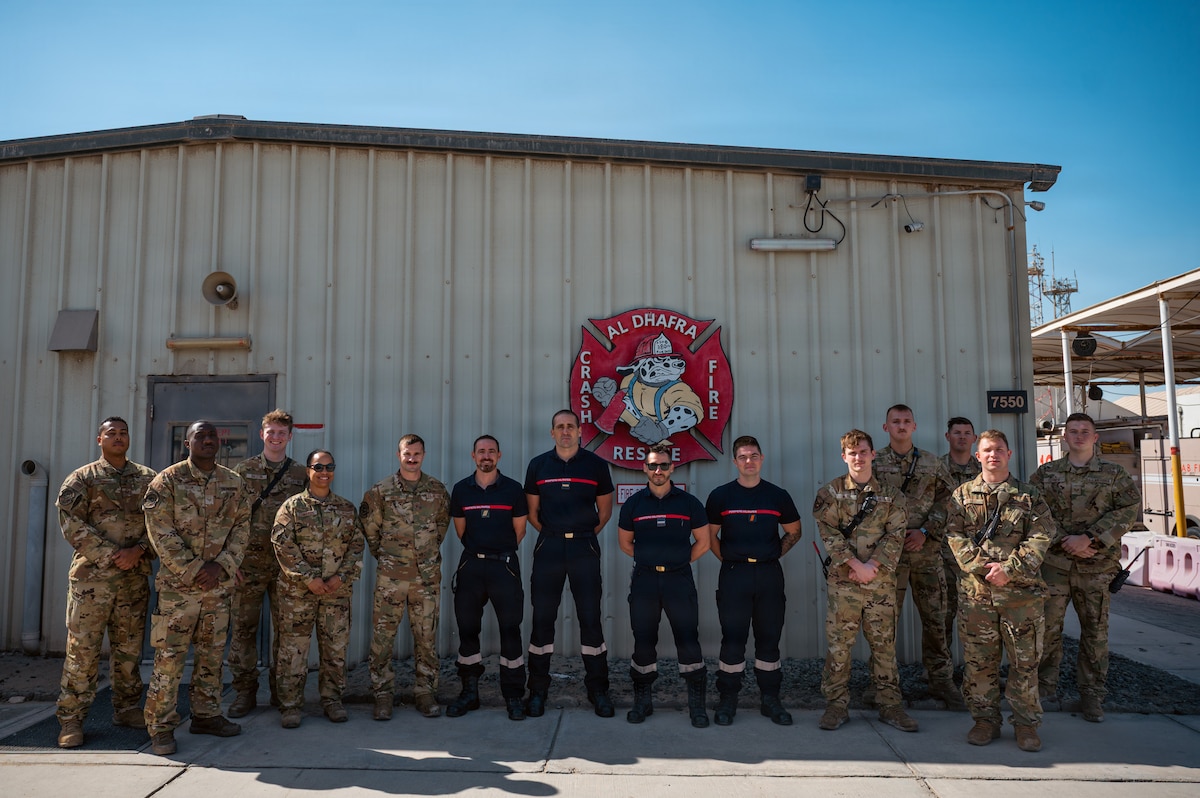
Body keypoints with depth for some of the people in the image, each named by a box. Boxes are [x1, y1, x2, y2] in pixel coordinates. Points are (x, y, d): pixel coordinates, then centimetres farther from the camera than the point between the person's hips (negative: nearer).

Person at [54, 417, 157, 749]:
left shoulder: (148, 479, 10)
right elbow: (71, 523, -7)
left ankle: (126, 708, 24)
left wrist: (137, 550, -11)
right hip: (92, 576, -3)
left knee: (129, 647, 11)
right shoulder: (81, 479, 2)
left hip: (135, 578, 3)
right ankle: (71, 719, 9)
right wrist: (110, 555, -14)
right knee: (82, 649, -2)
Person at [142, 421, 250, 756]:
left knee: (212, 653, 12)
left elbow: (242, 527, 4)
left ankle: (206, 715, 24)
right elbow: (160, 531, -10)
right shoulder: (168, 480, -5)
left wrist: (220, 565, -10)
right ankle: (161, 726, 9)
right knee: (169, 655, -1)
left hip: (219, 584, 4)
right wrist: (192, 569, -16)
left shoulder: (234, 483, 6)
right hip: (177, 583, -4)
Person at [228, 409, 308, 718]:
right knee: (243, 628, 3)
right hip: (249, 564, -1)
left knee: (284, 628, 7)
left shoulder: (301, 474, 7)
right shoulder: (243, 470, 5)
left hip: (286, 565, 1)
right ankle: (245, 692, 15)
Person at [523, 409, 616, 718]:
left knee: (590, 617, 1)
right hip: (548, 547, 1)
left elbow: (605, 509, 10)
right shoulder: (538, 465, 6)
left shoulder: (596, 465, 3)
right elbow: (532, 510, 12)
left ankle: (598, 689, 14)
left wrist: (587, 535, 5)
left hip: (584, 547, -1)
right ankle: (537, 690, 15)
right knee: (542, 617, 4)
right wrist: (551, 533, 5)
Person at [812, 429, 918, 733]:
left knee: (884, 643, 8)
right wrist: (855, 565, -15)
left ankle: (889, 704, 20)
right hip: (842, 580, -1)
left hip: (881, 580, 2)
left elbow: (895, 536, 0)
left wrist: (872, 565, -13)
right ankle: (836, 705, 12)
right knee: (838, 644, 2)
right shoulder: (829, 493, 2)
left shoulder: (890, 495, 7)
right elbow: (829, 534, -6)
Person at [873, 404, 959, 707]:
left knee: (935, 617, 7)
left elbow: (946, 500, 6)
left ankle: (941, 679, 20)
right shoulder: (874, 463, 3)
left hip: (927, 550, 2)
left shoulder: (932, 463, 9)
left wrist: (925, 531, -7)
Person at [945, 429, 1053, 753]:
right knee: (978, 660, 5)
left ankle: (1026, 723, 18)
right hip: (975, 591, 1)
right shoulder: (962, 495, 9)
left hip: (1021, 591, 0)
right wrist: (982, 567, -13)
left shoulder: (1030, 496, 8)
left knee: (1025, 659, 4)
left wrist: (1009, 569, -13)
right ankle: (986, 719, 18)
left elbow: (1041, 538, -2)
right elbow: (956, 536, 0)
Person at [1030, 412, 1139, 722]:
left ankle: (1092, 693, 18)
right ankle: (1043, 688, 18)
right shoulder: (1046, 473, 8)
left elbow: (1128, 510, -4)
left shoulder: (1114, 474, 7)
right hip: (1054, 562, 0)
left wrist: (1089, 538, -14)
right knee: (1047, 626, 3)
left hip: (1096, 566, 0)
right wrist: (1064, 541, -12)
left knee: (1095, 630, 6)